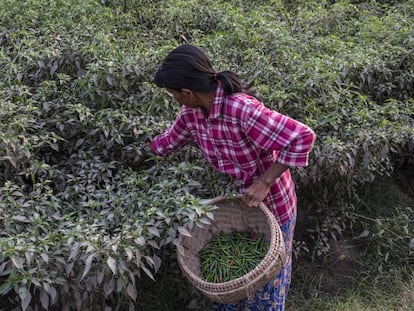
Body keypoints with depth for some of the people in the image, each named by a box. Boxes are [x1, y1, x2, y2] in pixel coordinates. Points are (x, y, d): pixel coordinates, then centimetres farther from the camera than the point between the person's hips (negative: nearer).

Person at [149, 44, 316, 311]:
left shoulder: (242, 109, -34)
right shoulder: (192, 112, -10)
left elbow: (303, 137, -32)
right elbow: (169, 141, 10)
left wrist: (264, 182, -32)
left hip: (269, 206, -7)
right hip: (233, 204, 7)